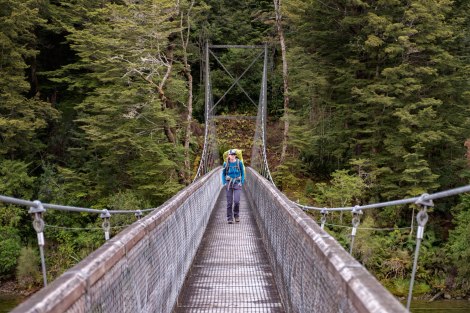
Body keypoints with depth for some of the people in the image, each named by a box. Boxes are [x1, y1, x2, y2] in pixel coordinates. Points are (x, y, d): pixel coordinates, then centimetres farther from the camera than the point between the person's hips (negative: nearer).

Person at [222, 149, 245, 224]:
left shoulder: (239, 163, -1)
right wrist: (224, 183, 2)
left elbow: (242, 173, 8)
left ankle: (236, 215, 13)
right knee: (229, 202, 0)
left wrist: (242, 182, -1)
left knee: (236, 201, -12)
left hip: (237, 184, -1)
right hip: (229, 184, 1)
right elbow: (223, 174, 12)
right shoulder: (226, 163, 2)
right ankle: (230, 218, 8)